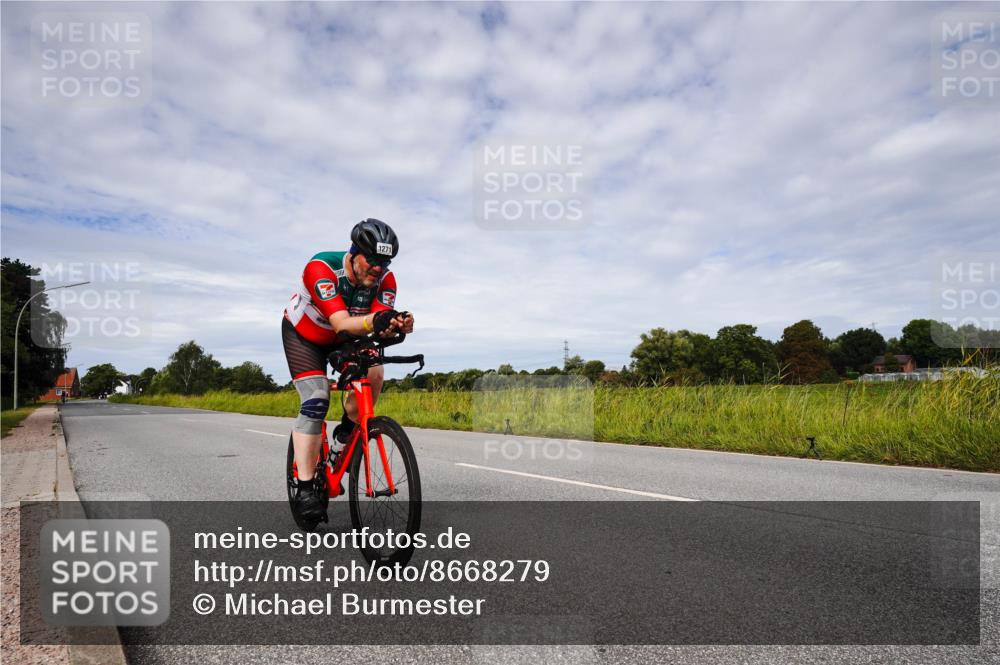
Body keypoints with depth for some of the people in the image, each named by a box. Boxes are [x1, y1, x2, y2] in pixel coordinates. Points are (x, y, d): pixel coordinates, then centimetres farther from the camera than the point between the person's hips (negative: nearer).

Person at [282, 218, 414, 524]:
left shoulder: (385, 279, -23)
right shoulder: (321, 267, -35)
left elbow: (380, 325, -34)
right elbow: (341, 323, -44)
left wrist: (398, 325, -58)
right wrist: (373, 320, -64)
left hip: (343, 338, 4)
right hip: (303, 334, -3)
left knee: (373, 375, -25)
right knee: (316, 402, -19)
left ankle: (344, 434, 3)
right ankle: (305, 488, -9)